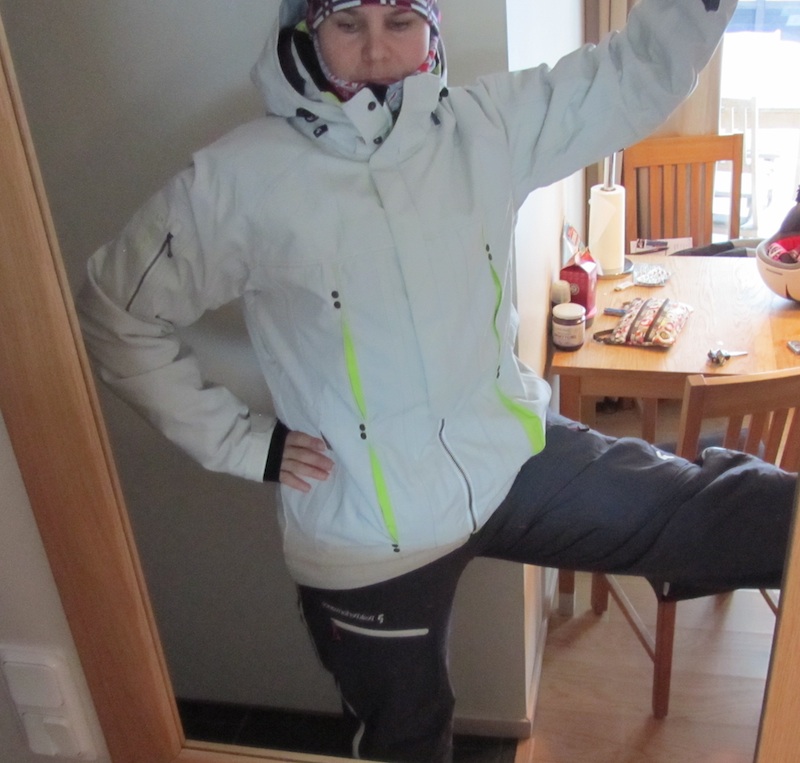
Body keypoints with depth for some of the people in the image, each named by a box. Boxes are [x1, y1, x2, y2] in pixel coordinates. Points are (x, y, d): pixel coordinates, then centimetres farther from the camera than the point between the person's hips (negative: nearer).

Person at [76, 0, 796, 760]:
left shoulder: (486, 127, -4)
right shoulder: (240, 178, -14)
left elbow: (644, 71, -2)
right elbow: (117, 314, -5)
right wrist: (239, 440, -8)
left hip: (514, 457, 2)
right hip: (367, 528, -1)